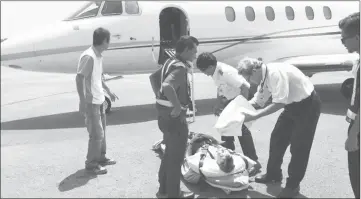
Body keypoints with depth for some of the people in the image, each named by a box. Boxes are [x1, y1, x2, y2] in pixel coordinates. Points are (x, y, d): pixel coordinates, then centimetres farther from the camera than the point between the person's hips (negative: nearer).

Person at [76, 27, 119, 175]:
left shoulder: (98, 56, 9)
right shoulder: (88, 56, -19)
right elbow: (79, 78, -22)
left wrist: (109, 92, 29)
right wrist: (82, 101, -24)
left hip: (99, 100, 9)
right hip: (91, 102, -9)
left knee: (101, 131, 18)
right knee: (97, 133, -3)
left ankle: (101, 157, 32)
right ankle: (91, 163, 11)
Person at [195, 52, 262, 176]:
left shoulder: (225, 72, -32)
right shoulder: (215, 72, -5)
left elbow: (245, 87, -32)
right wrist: (220, 105, 5)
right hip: (230, 100, 10)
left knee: (242, 131, -11)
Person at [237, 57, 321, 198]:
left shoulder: (276, 73, -30)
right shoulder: (264, 78, -3)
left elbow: (279, 103, -32)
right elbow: (257, 102, 5)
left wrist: (255, 116, -31)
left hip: (307, 105, -9)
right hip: (292, 105, 9)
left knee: (299, 146, -2)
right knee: (277, 139, 12)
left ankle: (293, 185, 13)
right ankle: (273, 174, 30)